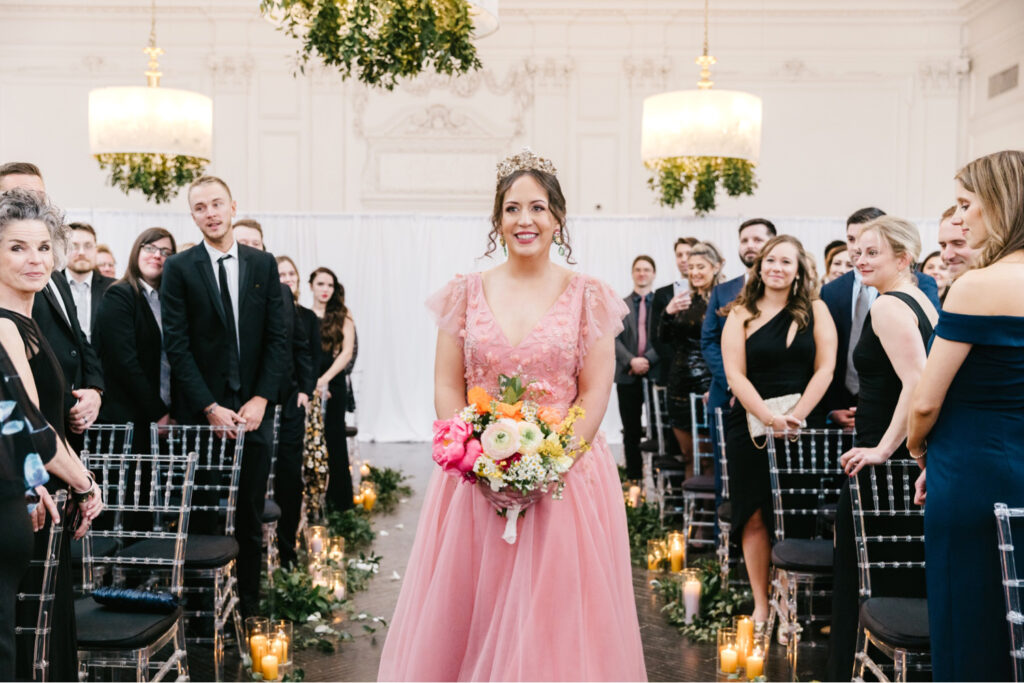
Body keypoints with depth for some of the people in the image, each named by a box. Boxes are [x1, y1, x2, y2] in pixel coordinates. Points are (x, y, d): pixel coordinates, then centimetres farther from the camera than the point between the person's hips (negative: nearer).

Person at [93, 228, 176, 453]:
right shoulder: (119, 296, -5)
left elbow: (171, 359, 13)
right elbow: (125, 362, -13)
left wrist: (171, 411, 1)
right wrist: (158, 413, -13)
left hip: (163, 416, 6)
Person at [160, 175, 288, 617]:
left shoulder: (263, 264, 8)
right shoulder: (179, 269, 1)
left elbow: (277, 338, 5)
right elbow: (177, 345, -4)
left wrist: (260, 399, -6)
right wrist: (210, 408, -11)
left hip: (254, 411, 2)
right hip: (200, 412, -2)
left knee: (250, 518, 8)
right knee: (201, 519, 3)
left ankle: (248, 610, 18)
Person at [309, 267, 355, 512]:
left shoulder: (342, 317, 4)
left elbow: (347, 351, -4)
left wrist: (324, 379, -14)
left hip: (333, 386, -1)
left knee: (333, 441, 2)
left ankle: (339, 501, 9)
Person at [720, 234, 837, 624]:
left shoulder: (815, 310, 5)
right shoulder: (741, 314, 4)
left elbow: (825, 368, -2)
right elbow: (735, 375, -4)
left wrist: (795, 417, -13)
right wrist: (770, 418, -16)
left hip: (801, 425, 0)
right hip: (751, 426, 0)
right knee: (756, 516, 2)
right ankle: (761, 604, 10)